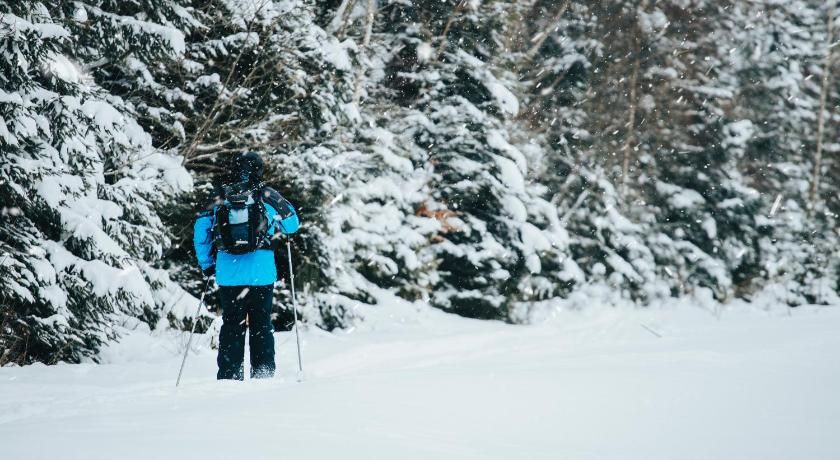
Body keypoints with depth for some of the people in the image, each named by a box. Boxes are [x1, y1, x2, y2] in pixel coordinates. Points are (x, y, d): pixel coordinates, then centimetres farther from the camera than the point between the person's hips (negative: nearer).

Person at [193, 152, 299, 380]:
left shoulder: (221, 197, 4)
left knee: (231, 326, 7)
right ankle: (263, 374, 6)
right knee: (261, 325, 7)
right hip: (261, 273, -1)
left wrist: (207, 264, 15)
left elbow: (201, 227, 5)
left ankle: (229, 376, 4)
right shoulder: (266, 196, -2)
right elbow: (292, 224, 9)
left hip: (228, 274, 2)